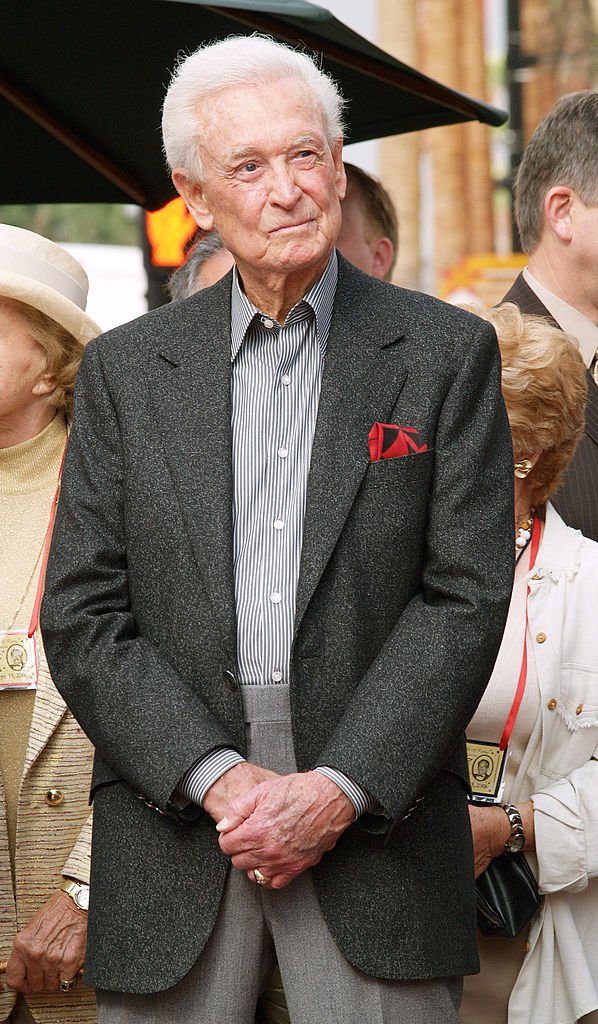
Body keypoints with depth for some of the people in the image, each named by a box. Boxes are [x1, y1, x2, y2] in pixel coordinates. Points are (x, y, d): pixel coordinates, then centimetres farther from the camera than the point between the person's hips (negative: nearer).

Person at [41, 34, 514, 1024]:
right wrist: (218, 778, -9)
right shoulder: (126, 368, 8)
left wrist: (339, 791, -11)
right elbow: (82, 616, 3)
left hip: (377, 820, -1)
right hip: (173, 821, 1)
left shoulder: (447, 353, 4)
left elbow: (466, 597, -2)